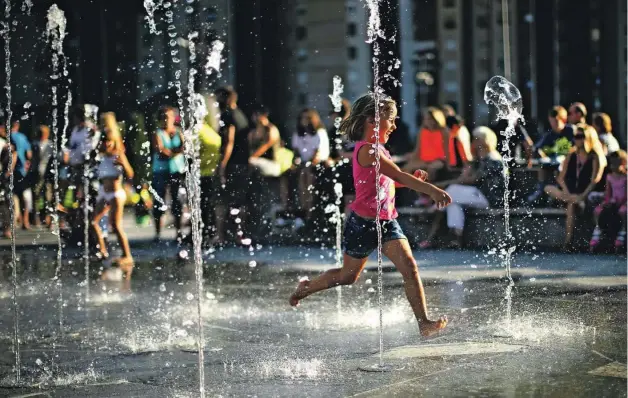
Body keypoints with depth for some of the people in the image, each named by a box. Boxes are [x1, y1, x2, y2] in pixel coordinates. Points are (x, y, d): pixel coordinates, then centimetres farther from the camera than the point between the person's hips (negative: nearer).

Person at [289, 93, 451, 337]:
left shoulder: (377, 149, 10)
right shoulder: (367, 149, -19)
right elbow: (398, 176, -28)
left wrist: (414, 180, 1)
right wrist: (431, 190, -36)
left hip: (387, 221, 7)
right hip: (363, 223, -7)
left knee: (409, 267, -11)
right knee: (348, 275, 12)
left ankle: (424, 323, -15)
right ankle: (305, 288, 37)